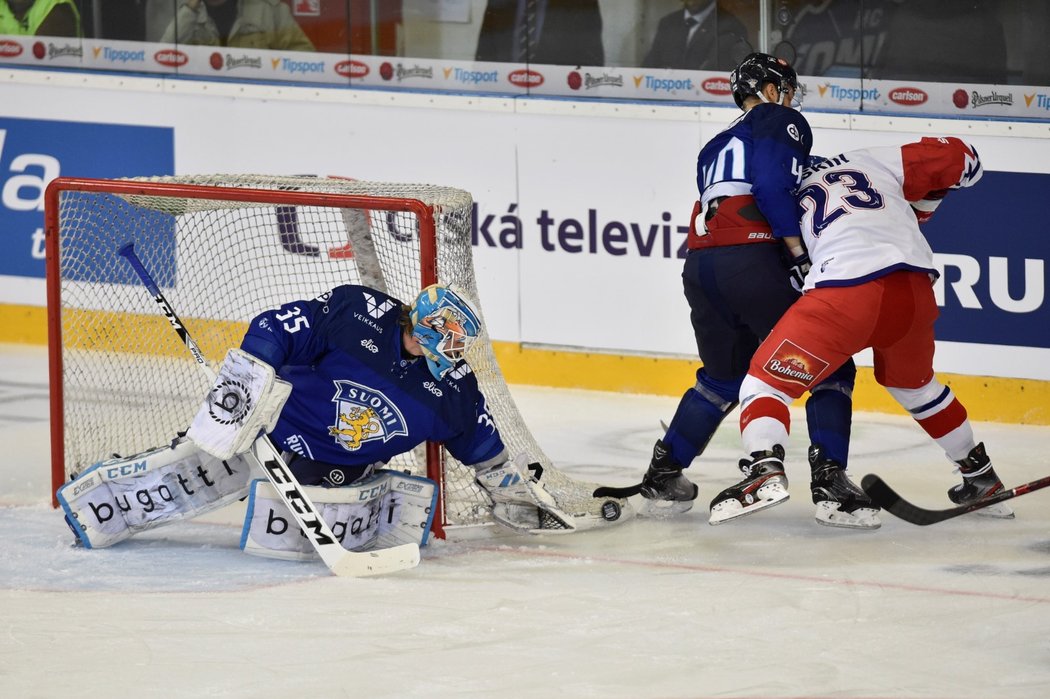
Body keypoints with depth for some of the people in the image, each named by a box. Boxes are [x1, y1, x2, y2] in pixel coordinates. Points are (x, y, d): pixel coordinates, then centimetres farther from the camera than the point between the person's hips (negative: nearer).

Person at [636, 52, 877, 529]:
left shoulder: (715, 149, 30)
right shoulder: (780, 123, 6)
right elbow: (773, 185, -11)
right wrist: (800, 254, -11)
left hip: (700, 265, 7)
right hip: (751, 259, -7)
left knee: (724, 376, 27)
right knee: (828, 367, 1)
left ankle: (663, 475, 26)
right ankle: (828, 480, -12)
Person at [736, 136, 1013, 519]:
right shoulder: (873, 161, 26)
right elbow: (960, 158, 26)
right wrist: (918, 207, 40)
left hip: (845, 291, -4)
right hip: (915, 293, 4)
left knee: (765, 382, 5)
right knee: (914, 383, 33)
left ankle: (766, 469, -24)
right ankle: (982, 477, 44)